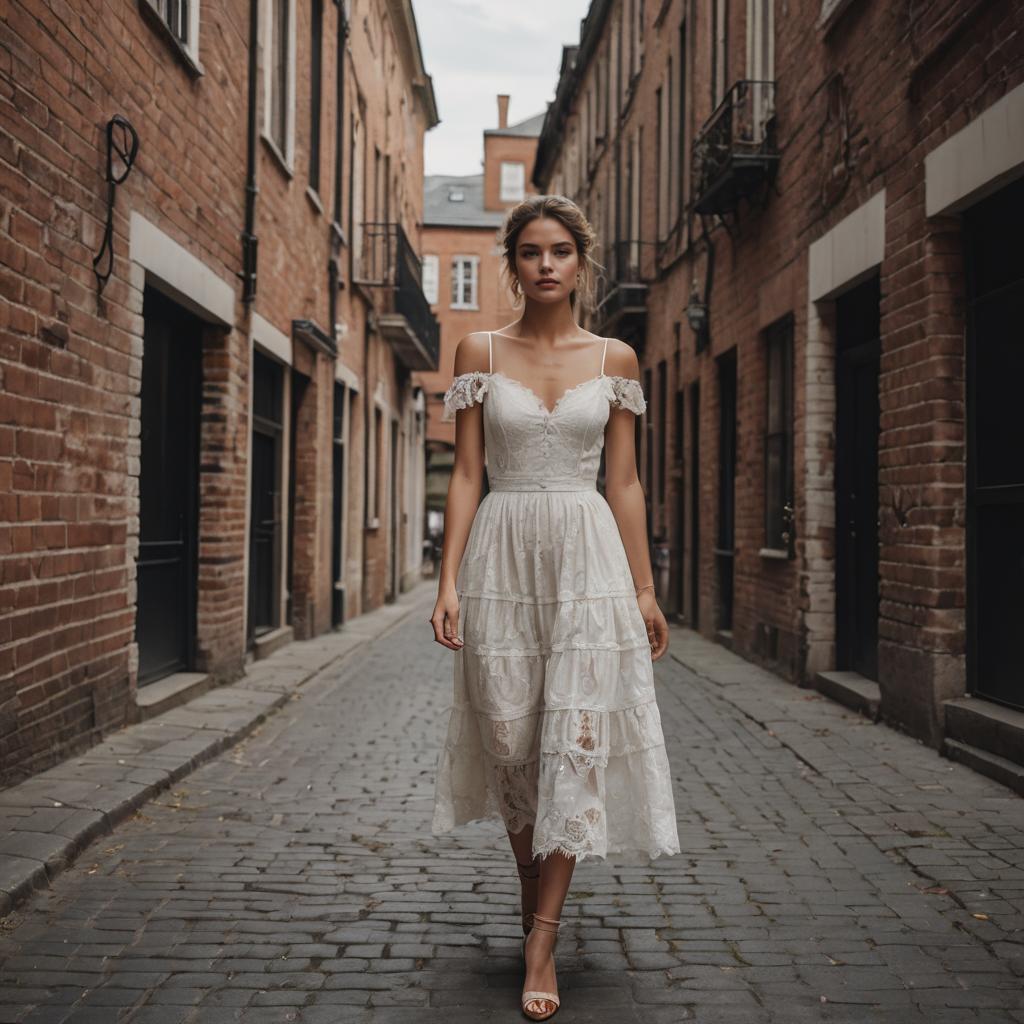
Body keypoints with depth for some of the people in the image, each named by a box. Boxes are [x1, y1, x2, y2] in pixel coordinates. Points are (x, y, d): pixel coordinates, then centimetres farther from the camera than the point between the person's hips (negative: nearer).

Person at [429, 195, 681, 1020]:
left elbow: (625, 481, 7)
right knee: (510, 742, 7)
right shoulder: (480, 351, 5)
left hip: (590, 560, 0)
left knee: (577, 743, -5)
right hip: (503, 558, 0)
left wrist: (645, 589, 4)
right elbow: (466, 474, 2)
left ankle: (542, 939, 3)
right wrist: (448, 581, -5)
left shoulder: (615, 359, 6)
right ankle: (535, 897, 31)